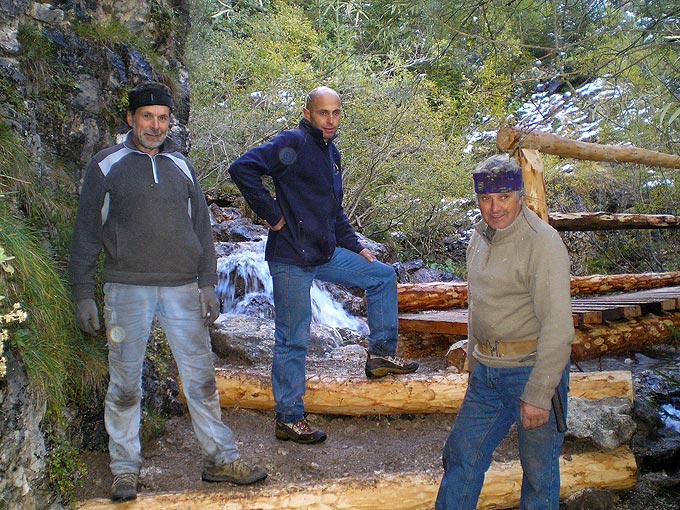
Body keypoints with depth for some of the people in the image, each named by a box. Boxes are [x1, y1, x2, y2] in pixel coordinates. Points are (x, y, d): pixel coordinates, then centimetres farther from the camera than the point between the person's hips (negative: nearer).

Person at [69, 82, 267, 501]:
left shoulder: (181, 166, 13)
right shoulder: (107, 165, 3)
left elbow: (201, 227, 15)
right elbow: (86, 233, 4)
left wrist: (207, 283, 7)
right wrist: (84, 294, -1)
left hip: (182, 288, 3)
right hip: (126, 289, -2)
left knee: (201, 376, 5)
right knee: (125, 384, 5)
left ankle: (221, 458, 16)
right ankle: (125, 468, 19)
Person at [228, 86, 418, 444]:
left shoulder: (331, 153, 16)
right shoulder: (292, 143, -11)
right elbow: (242, 169, -23)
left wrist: (356, 247, 20)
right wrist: (272, 215, -19)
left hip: (326, 254, 8)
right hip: (291, 257, -8)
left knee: (383, 276, 14)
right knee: (293, 339, -1)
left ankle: (381, 354, 22)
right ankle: (289, 419, 13)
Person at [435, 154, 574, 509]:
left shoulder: (543, 243, -16)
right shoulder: (480, 237, 9)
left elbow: (558, 327, -21)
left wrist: (538, 395, -22)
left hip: (533, 369, -7)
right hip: (487, 373, 7)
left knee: (539, 470, 8)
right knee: (462, 454, 15)